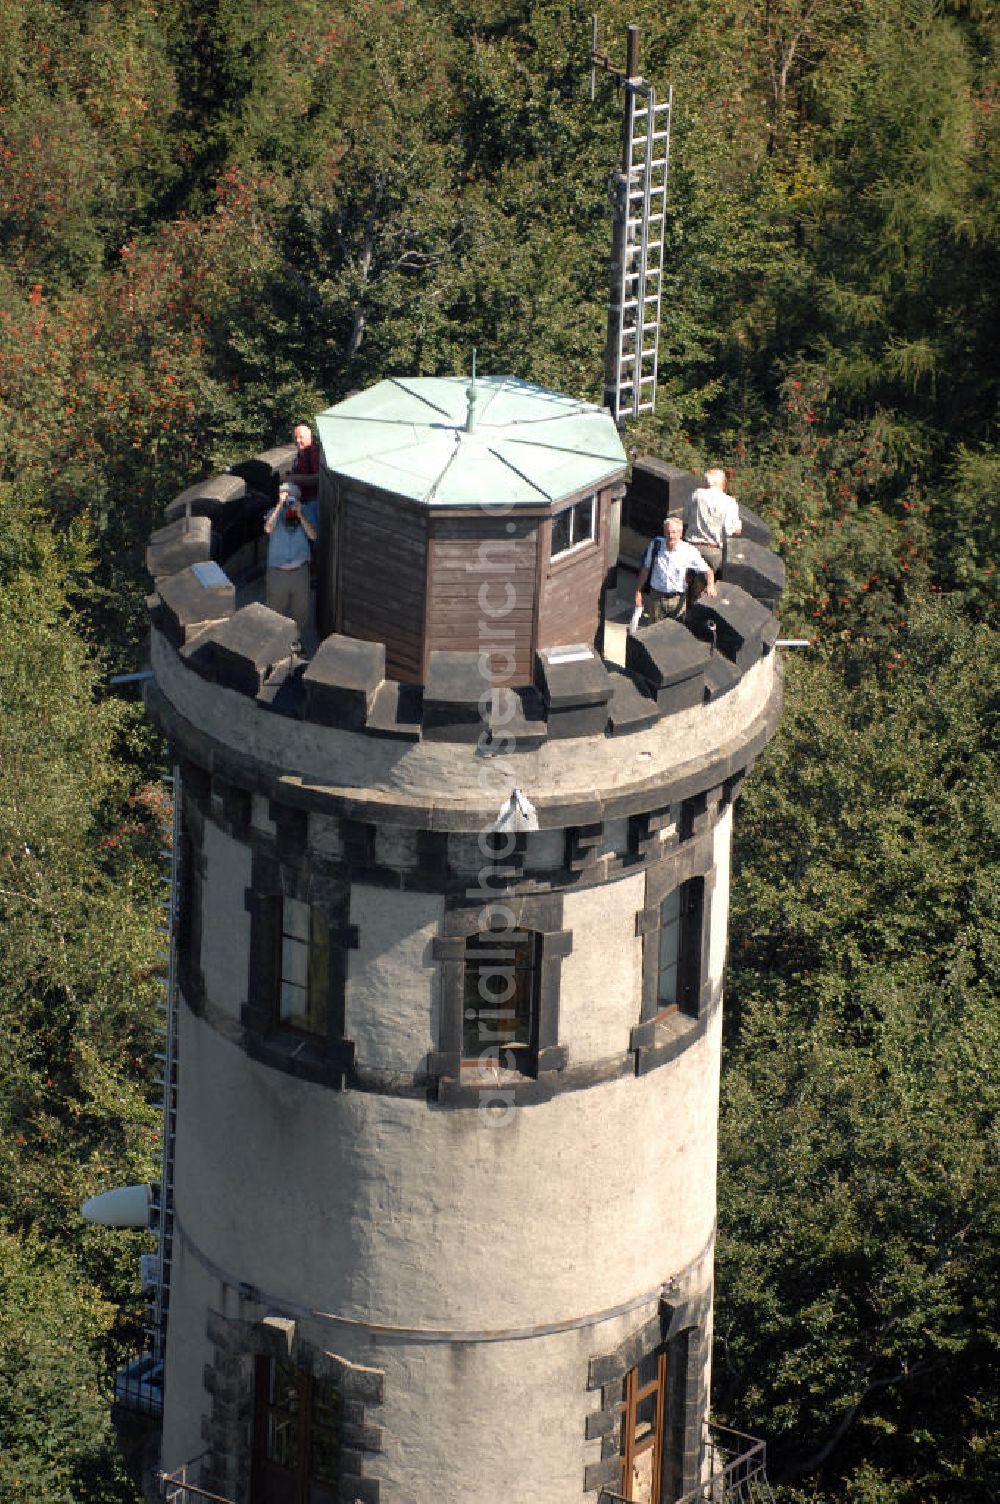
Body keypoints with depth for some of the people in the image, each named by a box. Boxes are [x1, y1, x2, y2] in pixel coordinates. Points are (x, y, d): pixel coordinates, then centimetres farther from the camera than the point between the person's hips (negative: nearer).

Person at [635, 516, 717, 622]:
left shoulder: (689, 551, -12)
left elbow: (707, 571, -4)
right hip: (657, 597, 2)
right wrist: (638, 591, 8)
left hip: (678, 599, -2)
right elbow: (645, 569, 7)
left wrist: (710, 585, -25)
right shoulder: (655, 545, -6)